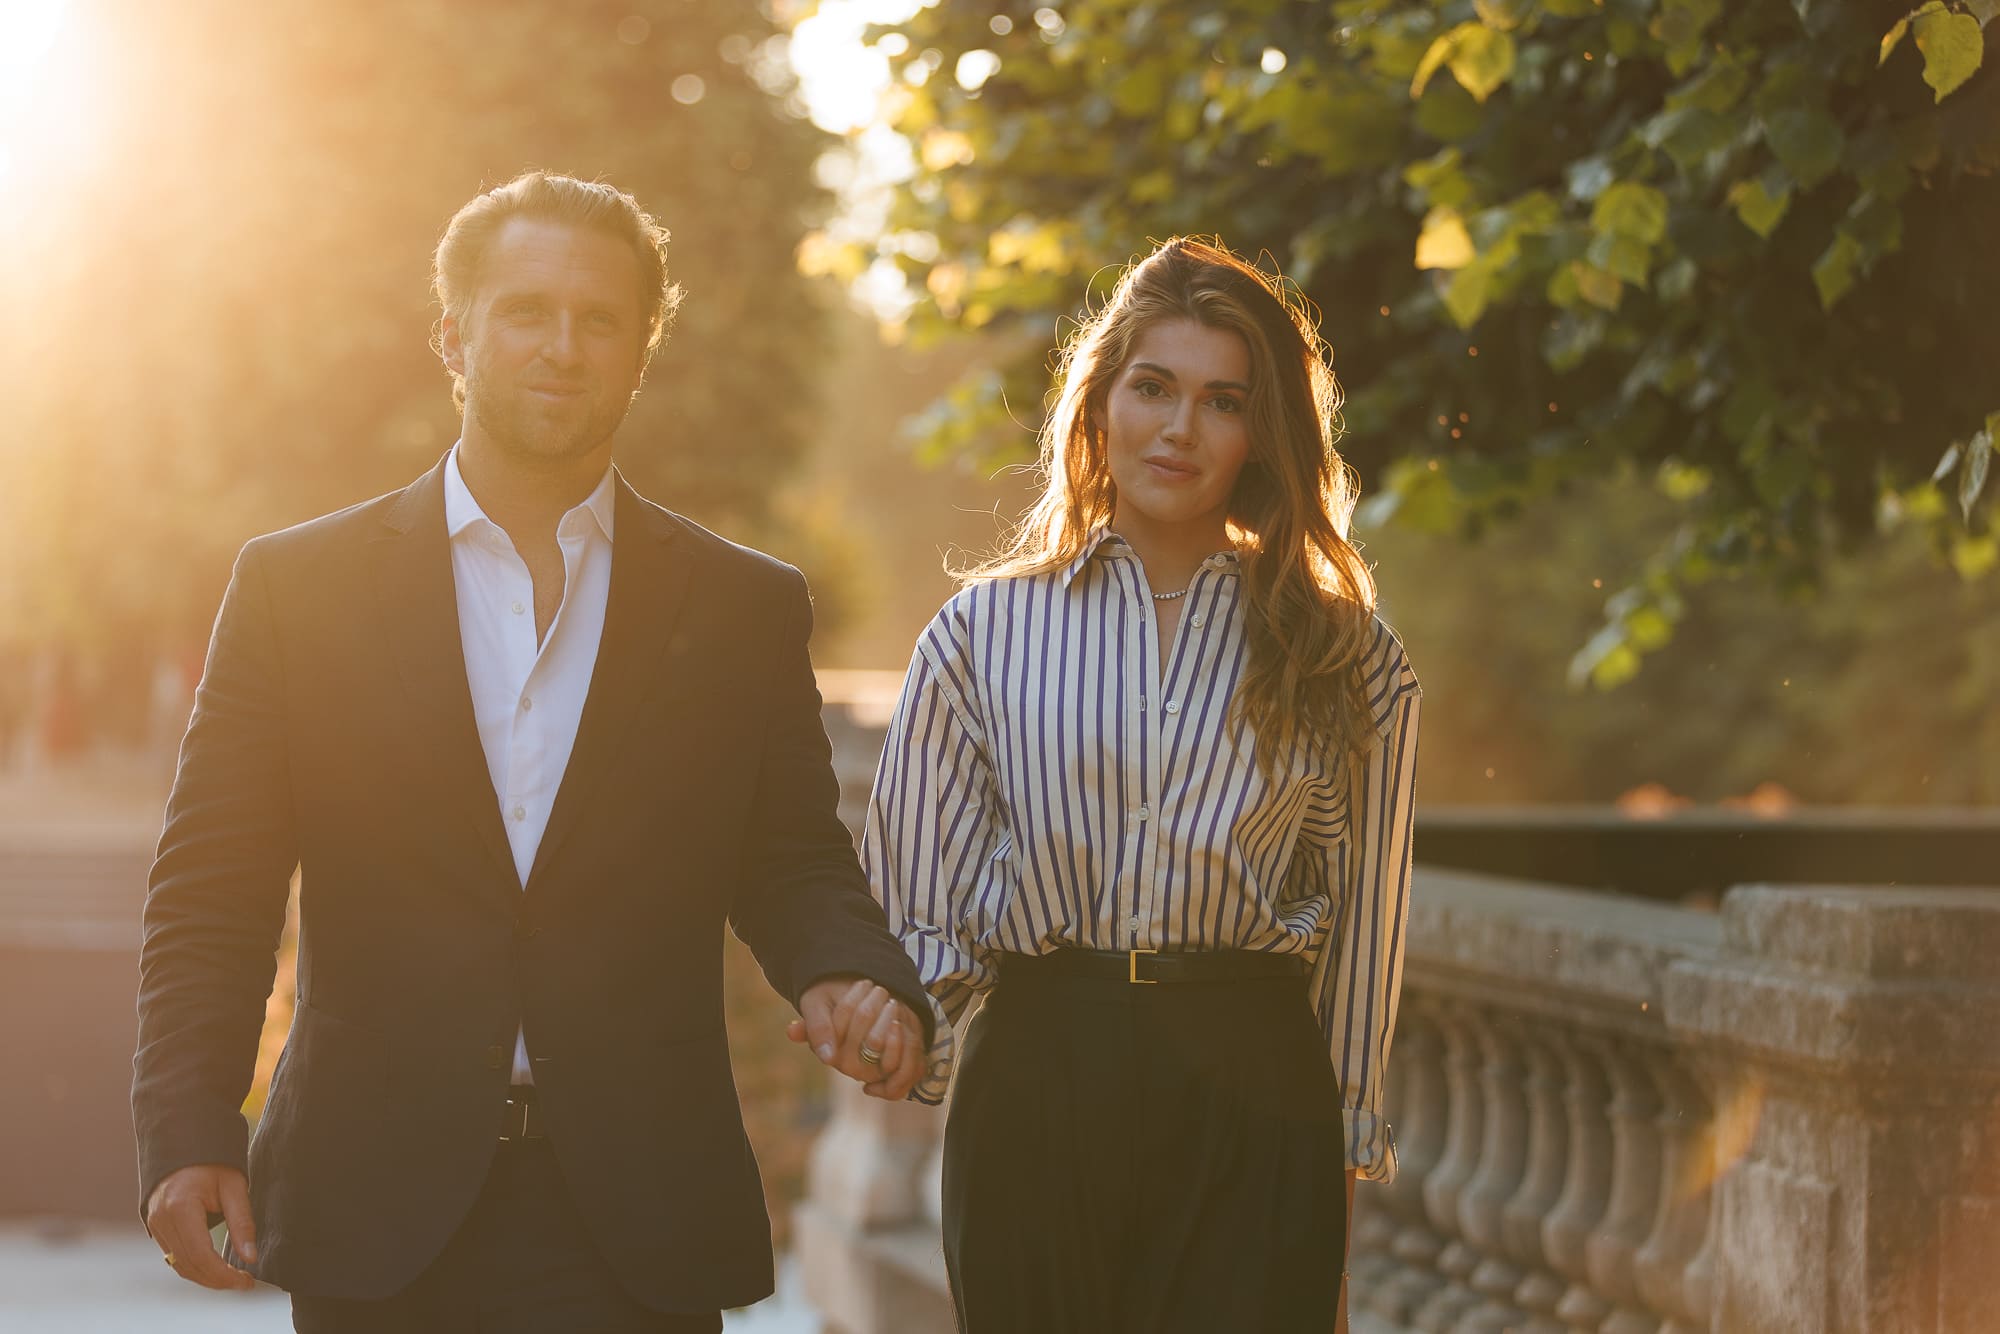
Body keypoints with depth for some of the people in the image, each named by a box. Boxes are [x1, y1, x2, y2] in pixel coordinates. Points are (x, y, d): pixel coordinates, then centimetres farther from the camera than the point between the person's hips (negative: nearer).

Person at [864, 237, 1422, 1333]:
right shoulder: (986, 631, 8)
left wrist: (1343, 1151, 6)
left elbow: (1360, 923, 8)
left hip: (1251, 1091, 0)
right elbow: (912, 892, 8)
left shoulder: (1337, 655, 7)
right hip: (1033, 1089, 1)